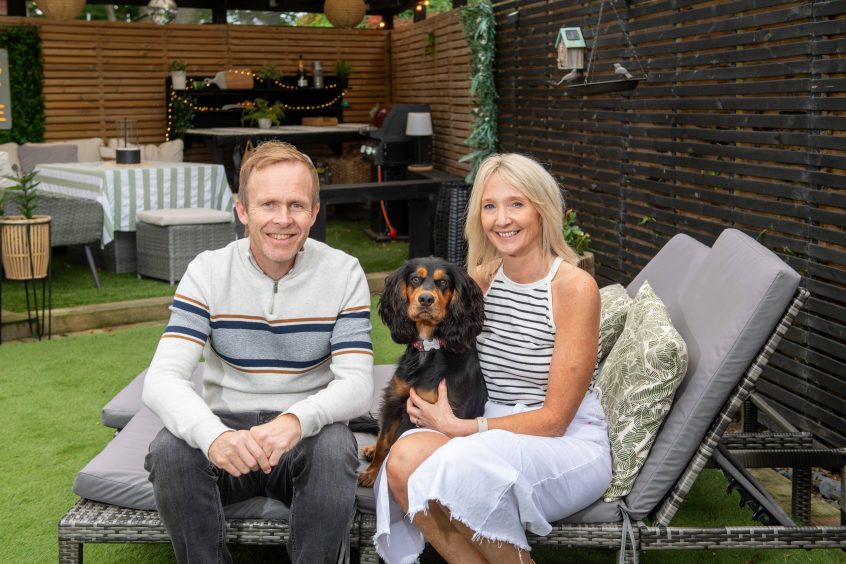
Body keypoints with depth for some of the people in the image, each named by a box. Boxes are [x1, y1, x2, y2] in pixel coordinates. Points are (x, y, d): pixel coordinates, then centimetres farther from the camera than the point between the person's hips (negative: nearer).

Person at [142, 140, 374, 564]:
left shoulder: (343, 273, -5)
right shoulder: (208, 271, -5)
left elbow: (357, 385, -13)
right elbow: (161, 379, -16)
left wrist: (297, 420, -36)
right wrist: (213, 435, -38)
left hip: (305, 434, -1)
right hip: (227, 429, 1)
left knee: (334, 449, -34)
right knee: (169, 451, -29)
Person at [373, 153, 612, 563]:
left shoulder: (575, 287, -13)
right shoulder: (480, 277, 4)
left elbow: (555, 418, -13)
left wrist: (460, 428, -17)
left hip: (568, 443, -5)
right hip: (491, 433, 5)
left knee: (463, 466, -34)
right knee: (406, 458, -26)